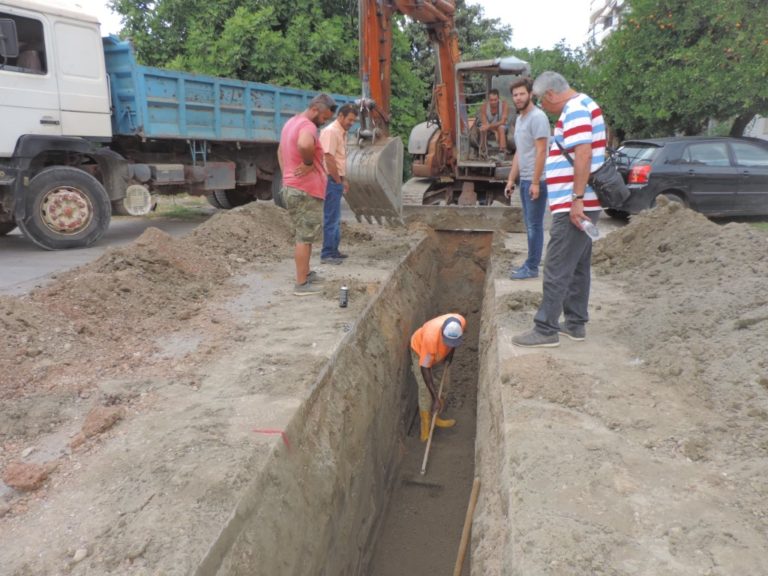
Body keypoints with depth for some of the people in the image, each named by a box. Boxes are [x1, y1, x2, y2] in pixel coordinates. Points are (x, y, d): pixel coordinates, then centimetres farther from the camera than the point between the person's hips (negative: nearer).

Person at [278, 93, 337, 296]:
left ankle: (305, 273, 31)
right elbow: (304, 144, -41)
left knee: (304, 235, 20)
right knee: (305, 237, -3)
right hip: (306, 192, -10)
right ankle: (301, 284, 3)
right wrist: (309, 163, -23)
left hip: (291, 188, 10)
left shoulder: (291, 122, 15)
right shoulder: (308, 126, -17)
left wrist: (287, 175, 20)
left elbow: (280, 150, 29)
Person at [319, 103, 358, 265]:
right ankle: (327, 254, -2)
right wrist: (339, 181, -15)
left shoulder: (342, 133, 15)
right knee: (331, 218, -7)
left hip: (337, 179, 10)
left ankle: (333, 251, 23)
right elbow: (329, 159, -20)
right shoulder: (331, 131, -15)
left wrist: (343, 180, 15)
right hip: (331, 180, -10)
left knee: (335, 218, 15)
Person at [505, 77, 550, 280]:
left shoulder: (537, 117, -12)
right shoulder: (519, 119, 16)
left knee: (534, 225, -4)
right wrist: (511, 180, 17)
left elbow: (541, 152, -18)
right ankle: (531, 264, 20)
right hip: (524, 180, 9)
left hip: (536, 181, -9)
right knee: (530, 225, 13)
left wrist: (535, 182, -21)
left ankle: (532, 267, 2)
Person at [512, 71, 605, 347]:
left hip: (573, 207, -11)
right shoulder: (580, 106, 19)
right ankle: (575, 323, 23)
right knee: (577, 267, 14)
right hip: (581, 205, 11)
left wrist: (577, 198, -26)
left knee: (557, 270, -7)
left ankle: (545, 329, -2)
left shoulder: (575, 108, -13)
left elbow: (583, 153, -25)